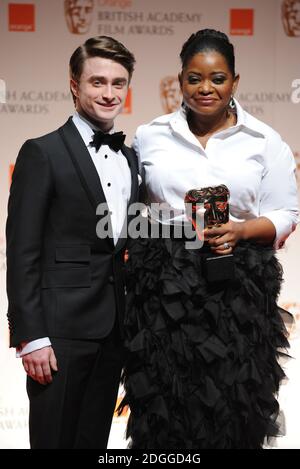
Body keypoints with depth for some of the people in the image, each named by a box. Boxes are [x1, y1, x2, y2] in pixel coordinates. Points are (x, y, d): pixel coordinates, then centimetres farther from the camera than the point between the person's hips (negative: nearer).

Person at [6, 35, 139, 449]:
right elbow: (22, 251, -10)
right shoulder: (42, 153, -6)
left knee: (96, 438, 13)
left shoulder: (130, 160, 13)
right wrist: (30, 337, -15)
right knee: (55, 437, 3)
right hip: (62, 326, -6)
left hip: (114, 327, 6)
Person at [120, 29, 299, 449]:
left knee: (232, 404, 2)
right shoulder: (150, 136, 7)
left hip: (237, 285, 0)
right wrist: (128, 256, 0)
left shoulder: (265, 142, 3)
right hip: (164, 281, 1)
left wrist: (240, 230, -14)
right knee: (166, 403, 2)